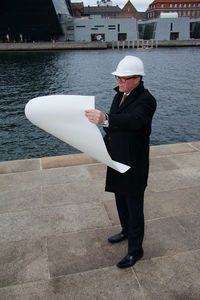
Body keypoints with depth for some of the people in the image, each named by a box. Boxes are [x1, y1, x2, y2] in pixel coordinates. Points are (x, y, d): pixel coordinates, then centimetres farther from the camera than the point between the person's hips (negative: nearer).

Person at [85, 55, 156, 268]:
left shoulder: (146, 100, -20)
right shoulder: (119, 95, 7)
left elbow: (134, 121, -40)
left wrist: (105, 119, -55)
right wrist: (105, 145, 10)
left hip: (134, 165, -8)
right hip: (117, 161, 8)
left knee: (134, 207, 5)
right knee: (120, 200, 23)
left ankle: (135, 249, 23)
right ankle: (127, 231, 47)